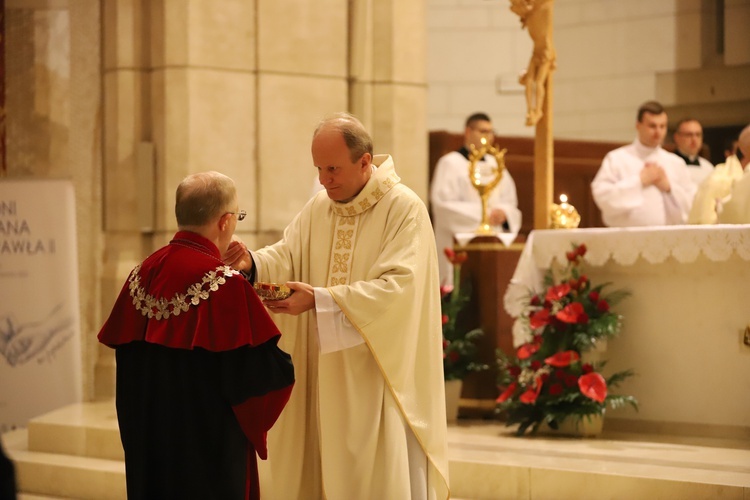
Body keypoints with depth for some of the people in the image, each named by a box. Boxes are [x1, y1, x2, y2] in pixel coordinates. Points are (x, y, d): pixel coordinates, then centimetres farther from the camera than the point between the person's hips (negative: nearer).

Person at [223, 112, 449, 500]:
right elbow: (288, 256, 1)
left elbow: (397, 287, -22)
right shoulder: (318, 209, 9)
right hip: (327, 379, 6)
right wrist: (253, 264, -22)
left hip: (381, 376, -6)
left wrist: (319, 300, -28)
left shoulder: (404, 209, -11)